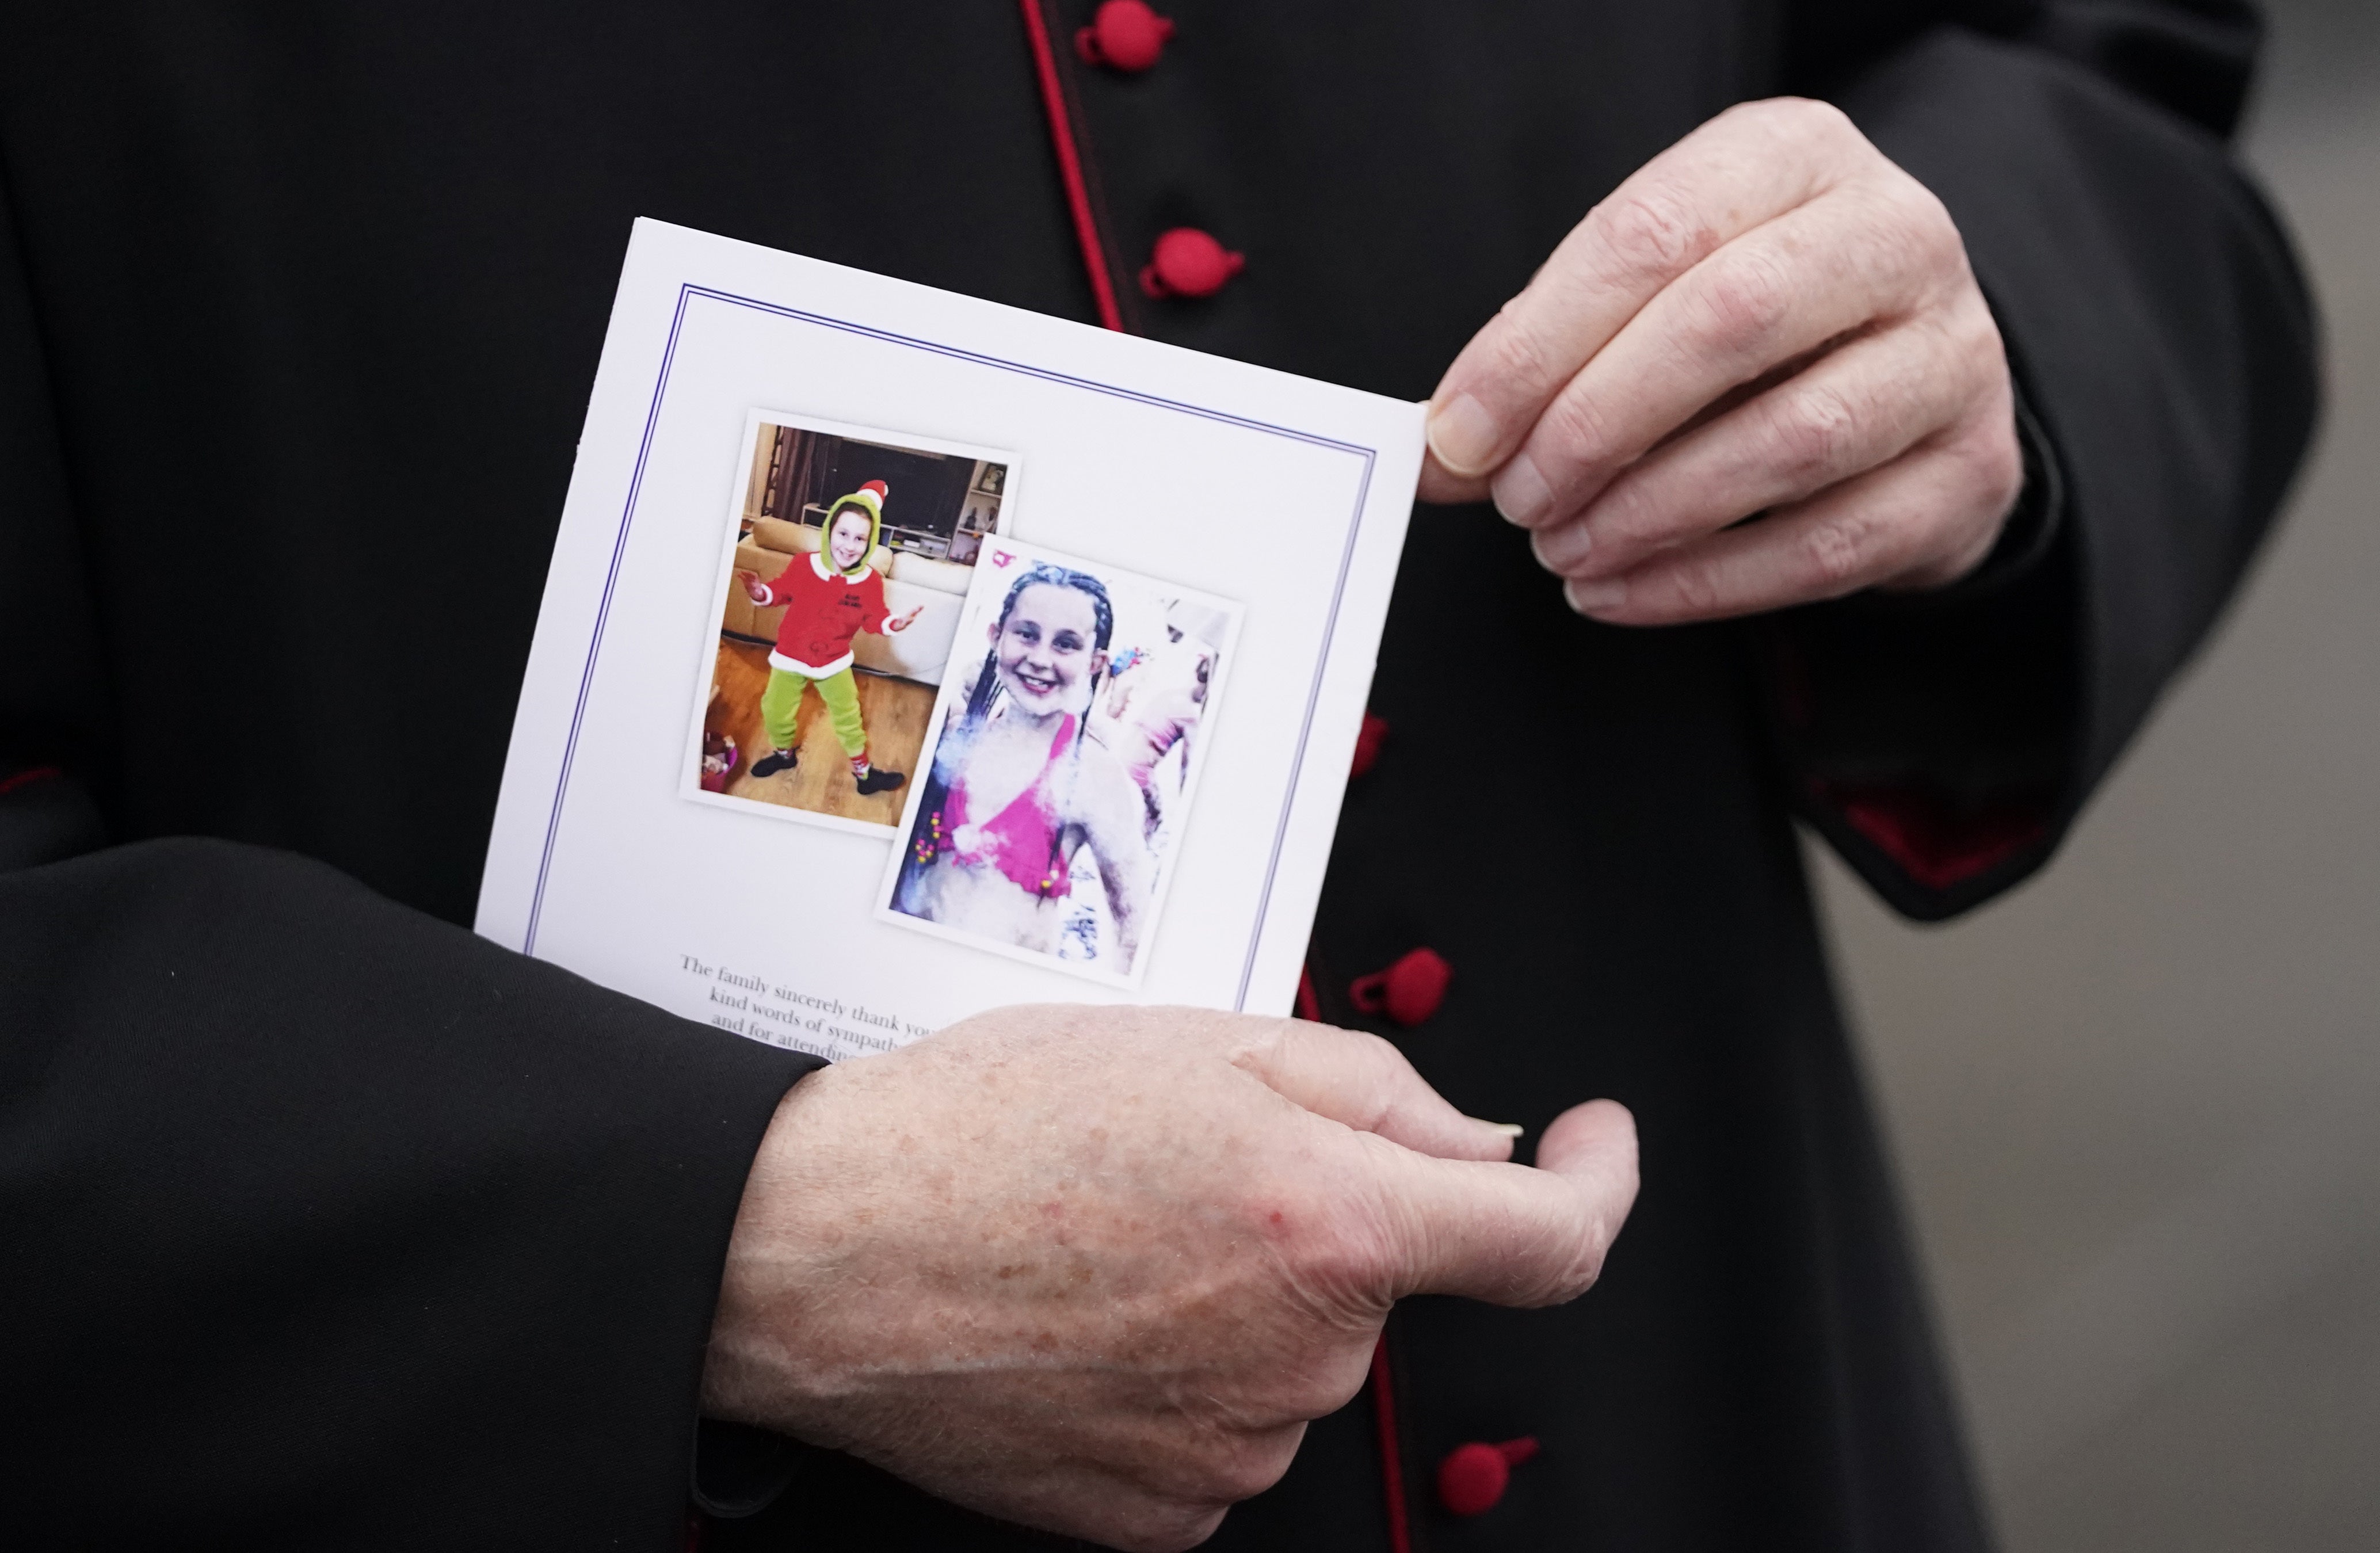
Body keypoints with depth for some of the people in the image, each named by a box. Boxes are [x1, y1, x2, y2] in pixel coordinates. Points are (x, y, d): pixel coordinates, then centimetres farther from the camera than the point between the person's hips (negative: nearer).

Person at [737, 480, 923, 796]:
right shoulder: (804, 565, -19)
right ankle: (784, 753, 43)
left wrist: (894, 623, -28)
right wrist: (761, 593, -26)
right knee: (776, 712, 12)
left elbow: (875, 619, -8)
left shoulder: (870, 581, -16)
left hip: (834, 661, 0)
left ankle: (863, 772, 31)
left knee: (849, 717, 13)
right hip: (791, 657, 0)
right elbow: (780, 592, -6)